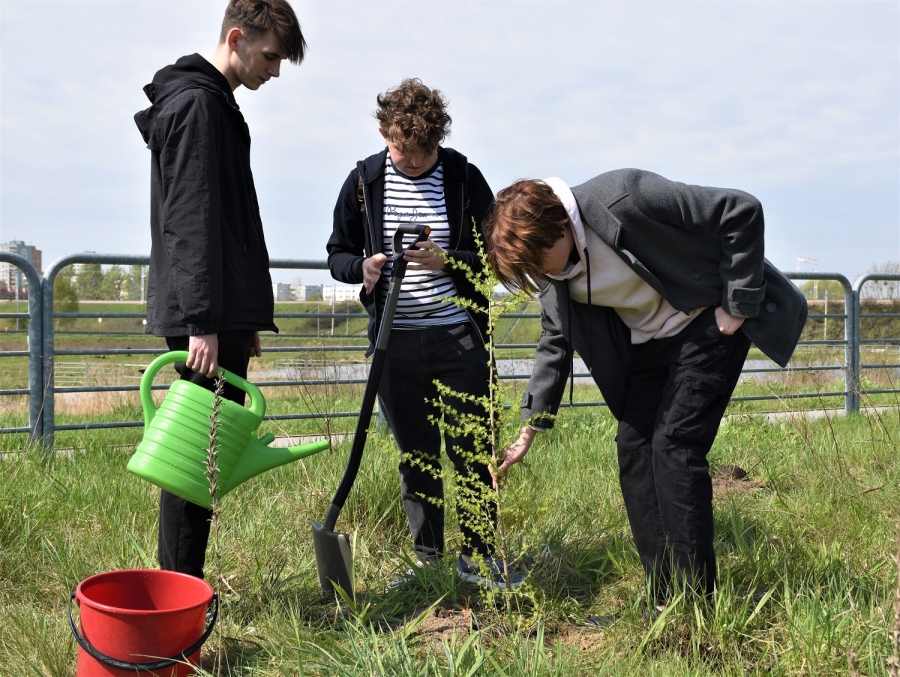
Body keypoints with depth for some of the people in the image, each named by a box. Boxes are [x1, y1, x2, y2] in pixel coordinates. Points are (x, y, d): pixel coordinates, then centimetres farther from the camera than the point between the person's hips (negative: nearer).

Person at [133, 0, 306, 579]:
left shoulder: (216, 107, 22)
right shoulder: (196, 104, -10)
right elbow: (191, 223, -20)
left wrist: (247, 320, 25)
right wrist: (202, 322, -24)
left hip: (223, 316, 10)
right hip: (203, 320, -10)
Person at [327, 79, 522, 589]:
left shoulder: (464, 177, -1)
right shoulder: (364, 181, 3)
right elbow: (338, 253, 9)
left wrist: (446, 261, -19)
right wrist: (363, 267, -14)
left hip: (460, 336, -1)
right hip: (394, 341, 2)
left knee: (472, 450, 3)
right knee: (415, 455, 10)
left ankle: (478, 555, 19)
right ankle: (427, 559, 22)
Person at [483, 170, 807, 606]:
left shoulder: (622, 199, -30)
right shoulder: (550, 270, -7)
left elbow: (742, 213, -25)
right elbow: (555, 343, 7)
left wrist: (738, 305, -20)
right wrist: (530, 430, 4)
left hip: (709, 324, -7)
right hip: (647, 343, 7)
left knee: (674, 443, -15)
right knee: (634, 447, -1)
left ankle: (695, 600, -5)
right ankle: (665, 601, 7)